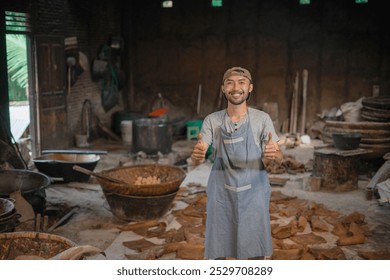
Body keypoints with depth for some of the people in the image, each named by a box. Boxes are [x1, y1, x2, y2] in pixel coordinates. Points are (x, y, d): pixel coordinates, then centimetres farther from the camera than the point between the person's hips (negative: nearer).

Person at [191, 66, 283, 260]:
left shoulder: (262, 118, -5)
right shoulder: (212, 120, -3)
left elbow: (277, 155, -9)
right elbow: (197, 158, -9)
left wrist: (273, 155, -34)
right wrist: (197, 155, -35)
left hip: (253, 192, 0)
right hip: (221, 193, 1)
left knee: (256, 247, 12)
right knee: (217, 248, 9)